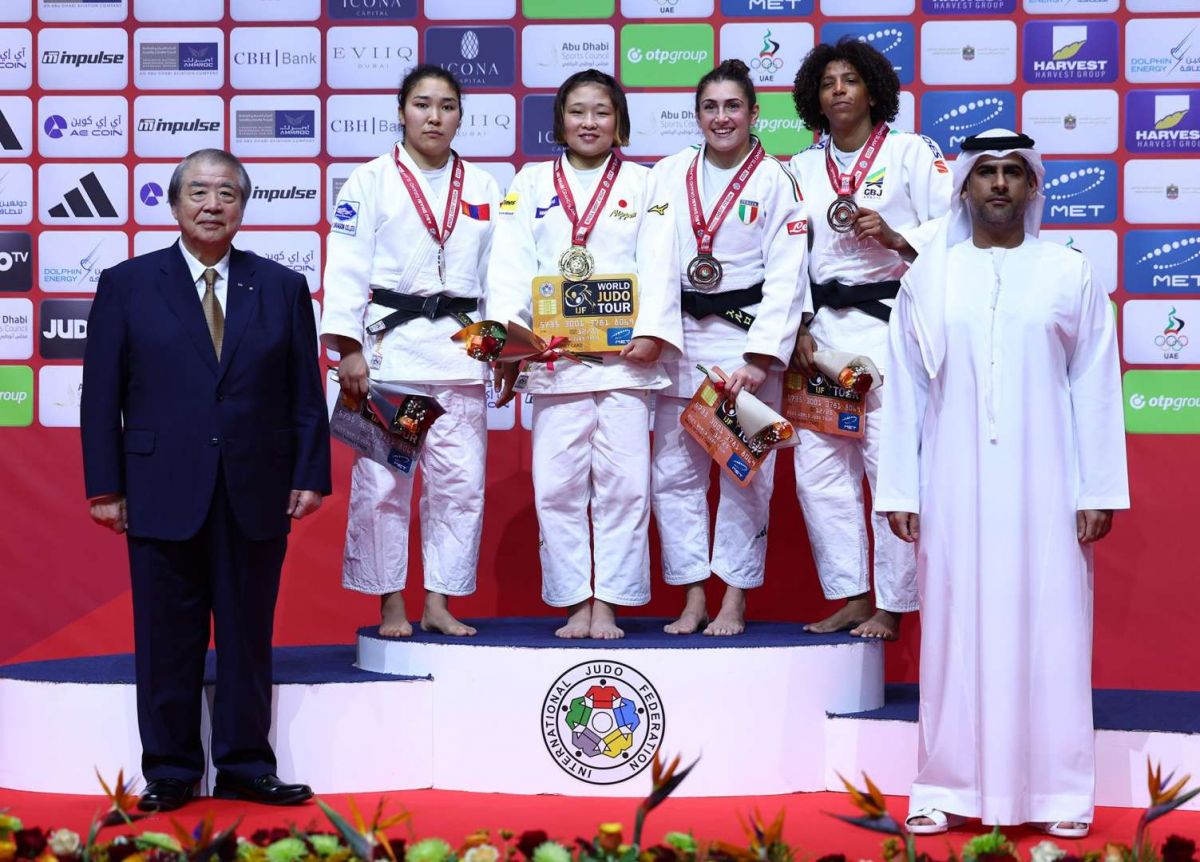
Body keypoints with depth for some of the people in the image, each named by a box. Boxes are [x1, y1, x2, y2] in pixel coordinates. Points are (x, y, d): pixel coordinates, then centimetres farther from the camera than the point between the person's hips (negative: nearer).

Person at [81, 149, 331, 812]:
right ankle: (170, 774, 13)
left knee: (248, 636, 7)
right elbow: (101, 394, 3)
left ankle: (245, 768, 16)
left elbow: (307, 393, 8)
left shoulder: (283, 288, 9)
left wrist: (310, 476, 0)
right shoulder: (127, 285, 5)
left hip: (257, 496, 1)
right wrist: (105, 485, -3)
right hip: (163, 495, -1)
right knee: (167, 639, 4)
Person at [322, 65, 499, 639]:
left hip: (460, 349, 3)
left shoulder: (483, 188, 12)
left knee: (460, 479, 2)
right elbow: (348, 268, -4)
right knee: (382, 479, -3)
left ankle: (439, 603, 13)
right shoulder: (371, 181, 1)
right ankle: (390, 605, 9)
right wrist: (349, 350, -12)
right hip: (388, 346, -3)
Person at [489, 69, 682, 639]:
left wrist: (651, 332, -13)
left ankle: (608, 604, 4)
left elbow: (657, 266, 1)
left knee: (622, 482, -4)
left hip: (624, 354, -1)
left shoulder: (643, 185, 11)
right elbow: (512, 264, 3)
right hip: (551, 353, 1)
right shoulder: (531, 184, 12)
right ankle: (575, 603, 7)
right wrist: (507, 331, -12)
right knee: (557, 484, -2)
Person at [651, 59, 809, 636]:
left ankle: (735, 599, 11)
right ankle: (692, 597, 11)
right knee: (675, 472, 2)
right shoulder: (668, 175, 7)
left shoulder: (776, 181, -1)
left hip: (747, 338, -3)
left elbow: (786, 278, -6)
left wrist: (760, 358, -15)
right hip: (679, 336, 3)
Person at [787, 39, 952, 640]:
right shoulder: (803, 168, 15)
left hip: (890, 325, -5)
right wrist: (799, 330, 3)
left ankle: (891, 607, 0)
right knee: (818, 467, 2)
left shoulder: (911, 152, 3)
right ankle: (852, 597, 12)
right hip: (824, 331, 5)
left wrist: (896, 238, -18)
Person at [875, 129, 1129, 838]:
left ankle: (1058, 792, 8)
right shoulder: (928, 277, 6)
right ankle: (951, 788, 11)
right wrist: (900, 491, 2)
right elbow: (907, 390, 6)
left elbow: (1096, 389, 2)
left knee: (1050, 635, 1)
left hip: (1044, 486, -1)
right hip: (956, 487, 1)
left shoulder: (1071, 274, 4)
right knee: (957, 634, 4)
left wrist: (1100, 490, -2)